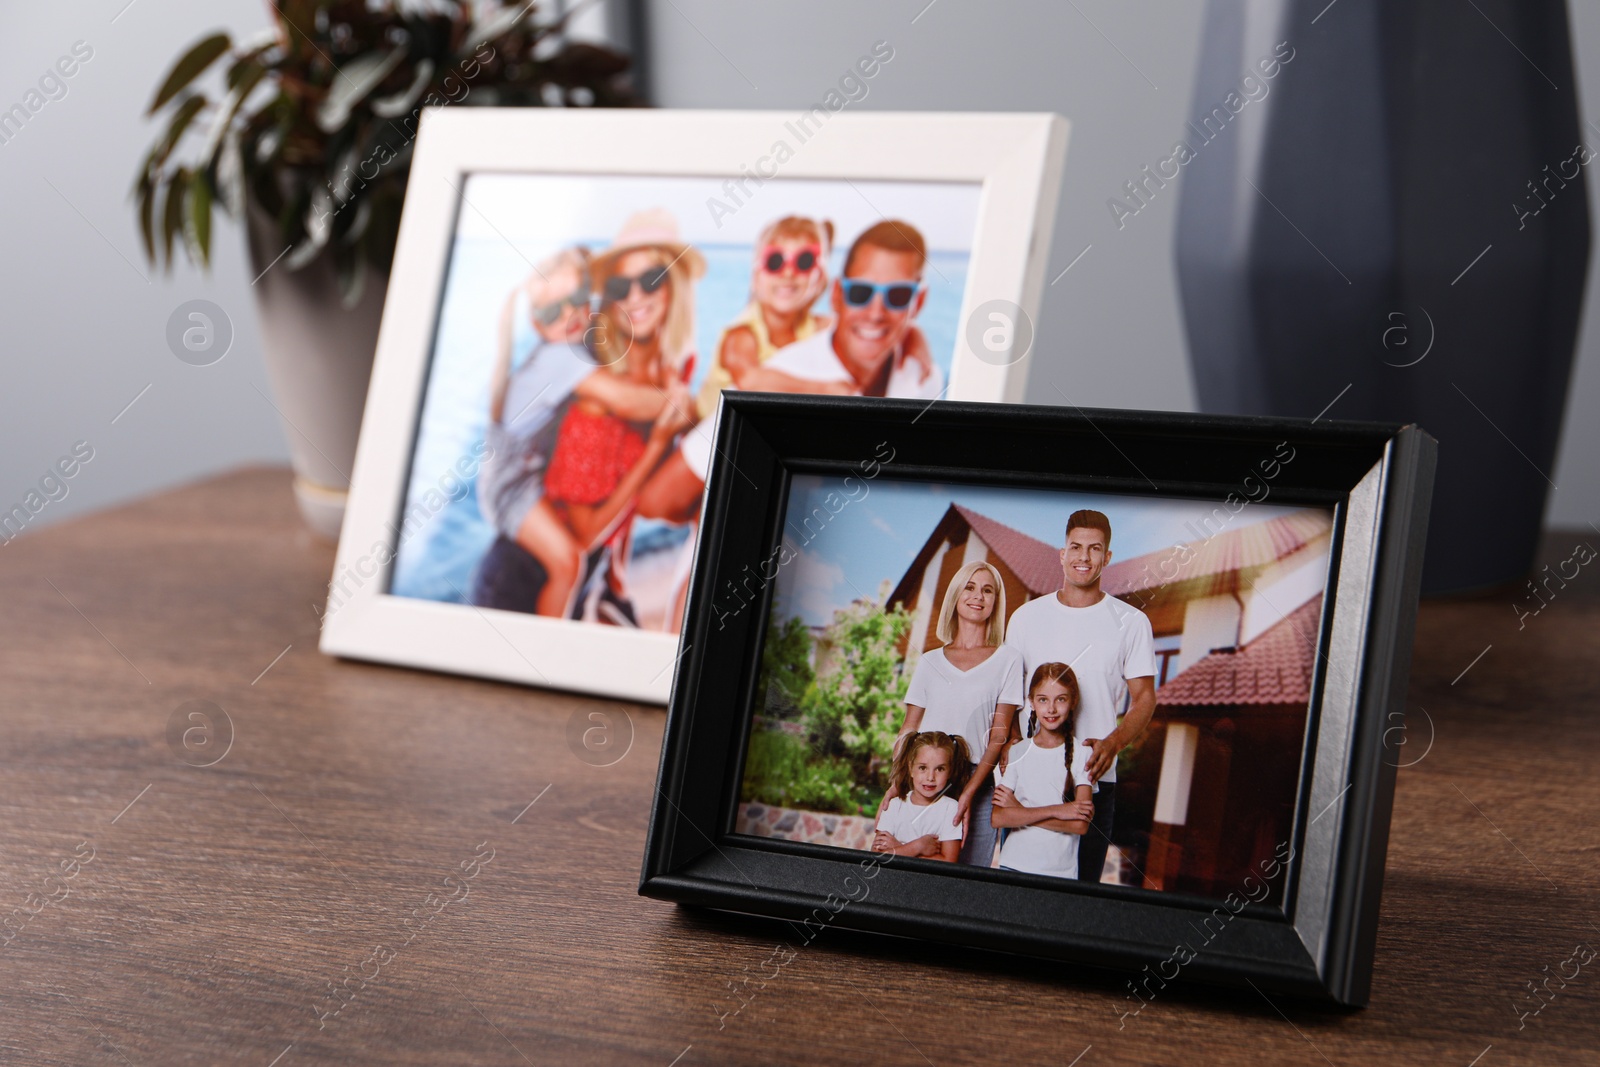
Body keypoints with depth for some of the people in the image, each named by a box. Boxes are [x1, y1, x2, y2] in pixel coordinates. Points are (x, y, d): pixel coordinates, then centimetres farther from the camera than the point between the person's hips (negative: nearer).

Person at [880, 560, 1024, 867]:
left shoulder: (1007, 659, 7)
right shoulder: (930, 662, 14)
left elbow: (999, 736, 0)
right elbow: (907, 731, 11)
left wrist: (968, 794, -11)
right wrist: (894, 785, -5)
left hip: (977, 784, -2)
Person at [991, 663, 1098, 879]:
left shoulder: (1082, 755, -1)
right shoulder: (1017, 752, 3)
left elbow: (1081, 824, -10)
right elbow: (997, 818, -7)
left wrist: (1021, 812, -9)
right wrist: (1056, 811, -13)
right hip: (1013, 866, 1)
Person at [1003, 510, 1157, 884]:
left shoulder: (1130, 622, 3)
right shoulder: (1027, 617, 9)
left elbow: (1144, 698, 2)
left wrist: (1111, 744, -17)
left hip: (1094, 780, -1)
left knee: (1081, 882, 0)